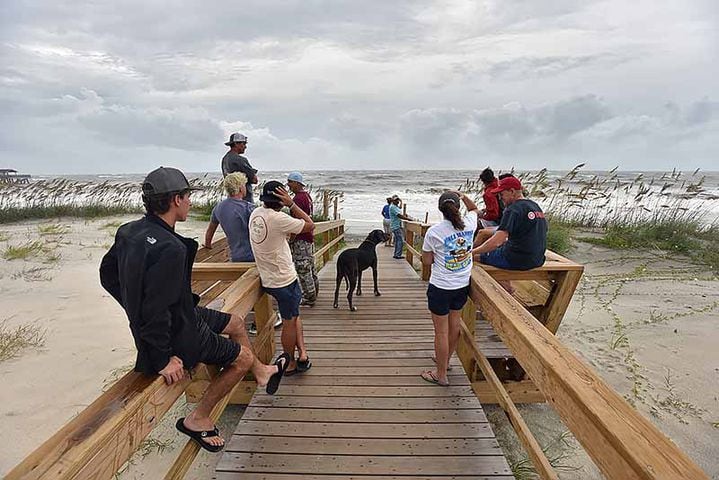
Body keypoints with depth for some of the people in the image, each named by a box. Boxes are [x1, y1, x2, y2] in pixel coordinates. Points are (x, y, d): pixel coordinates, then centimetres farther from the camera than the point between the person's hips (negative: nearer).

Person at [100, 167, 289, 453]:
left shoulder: (129, 231, -4)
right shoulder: (170, 248, -34)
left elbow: (107, 274, 9)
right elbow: (156, 310, -32)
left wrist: (136, 308, 15)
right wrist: (163, 359, -19)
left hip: (175, 314, 9)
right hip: (179, 334, -9)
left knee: (236, 323, 21)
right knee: (242, 357, 8)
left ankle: (261, 373, 43)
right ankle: (198, 420, 24)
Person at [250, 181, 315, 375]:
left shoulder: (255, 214, 1)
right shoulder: (278, 218, -24)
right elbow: (310, 225, -15)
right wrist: (291, 204, -15)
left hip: (268, 279, 8)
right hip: (284, 279, -8)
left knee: (294, 314, 21)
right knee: (289, 321, 9)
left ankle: (302, 352, 20)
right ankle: (291, 364, 25)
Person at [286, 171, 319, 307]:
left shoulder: (298, 198, -18)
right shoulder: (307, 195, 12)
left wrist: (291, 240, -17)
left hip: (301, 239, -10)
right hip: (309, 236, 10)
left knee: (303, 269, -1)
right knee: (310, 267, 19)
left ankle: (309, 298, 7)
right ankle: (313, 294, 31)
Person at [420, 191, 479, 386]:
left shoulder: (434, 231, -19)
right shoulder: (469, 224, -7)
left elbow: (426, 261, -7)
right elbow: (474, 209, 19)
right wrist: (462, 195, 18)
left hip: (441, 288, -5)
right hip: (463, 286, 5)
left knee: (441, 332, 8)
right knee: (454, 325, 21)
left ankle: (441, 375, 23)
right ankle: (445, 360, 44)